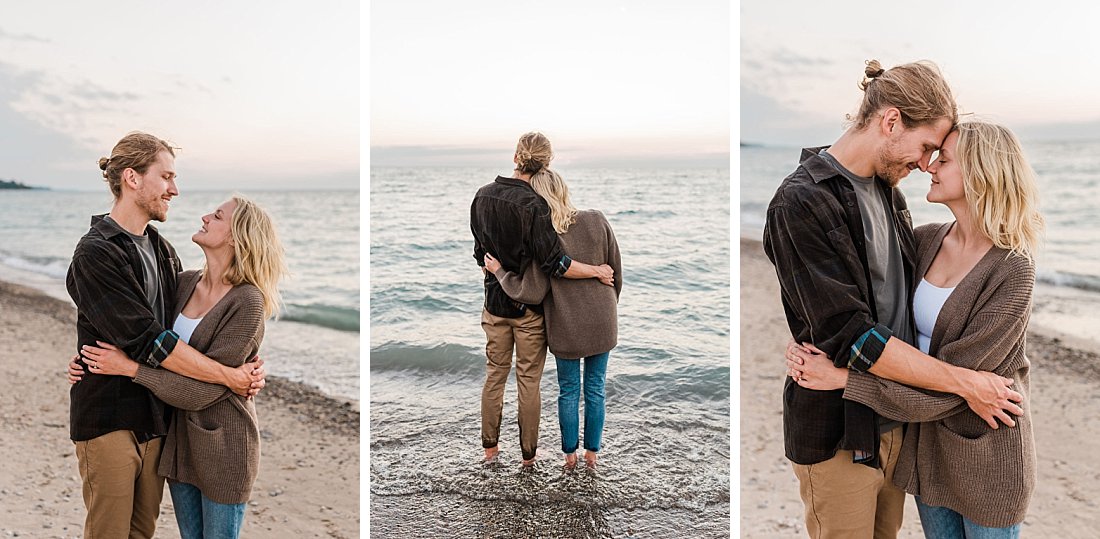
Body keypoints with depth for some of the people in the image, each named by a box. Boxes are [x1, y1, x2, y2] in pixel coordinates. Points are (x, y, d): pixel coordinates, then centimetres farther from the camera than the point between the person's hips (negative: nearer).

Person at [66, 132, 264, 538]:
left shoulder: (163, 251, 11)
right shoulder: (95, 253, -14)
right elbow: (148, 341, -21)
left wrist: (245, 369, -8)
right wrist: (229, 376, -20)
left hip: (156, 419, 7)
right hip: (109, 421, -7)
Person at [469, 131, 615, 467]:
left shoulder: (483, 196, -2)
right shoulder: (534, 206, -23)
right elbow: (556, 264, -25)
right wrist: (597, 271, -13)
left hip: (495, 301, 5)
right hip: (529, 306, -5)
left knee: (495, 374, 17)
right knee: (529, 381, 8)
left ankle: (489, 447, 28)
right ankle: (528, 454, 21)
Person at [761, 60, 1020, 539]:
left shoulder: (889, 191, 8)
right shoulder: (800, 204, -19)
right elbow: (848, 335, -23)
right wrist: (963, 381, -18)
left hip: (897, 420, 8)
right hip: (838, 432, -8)